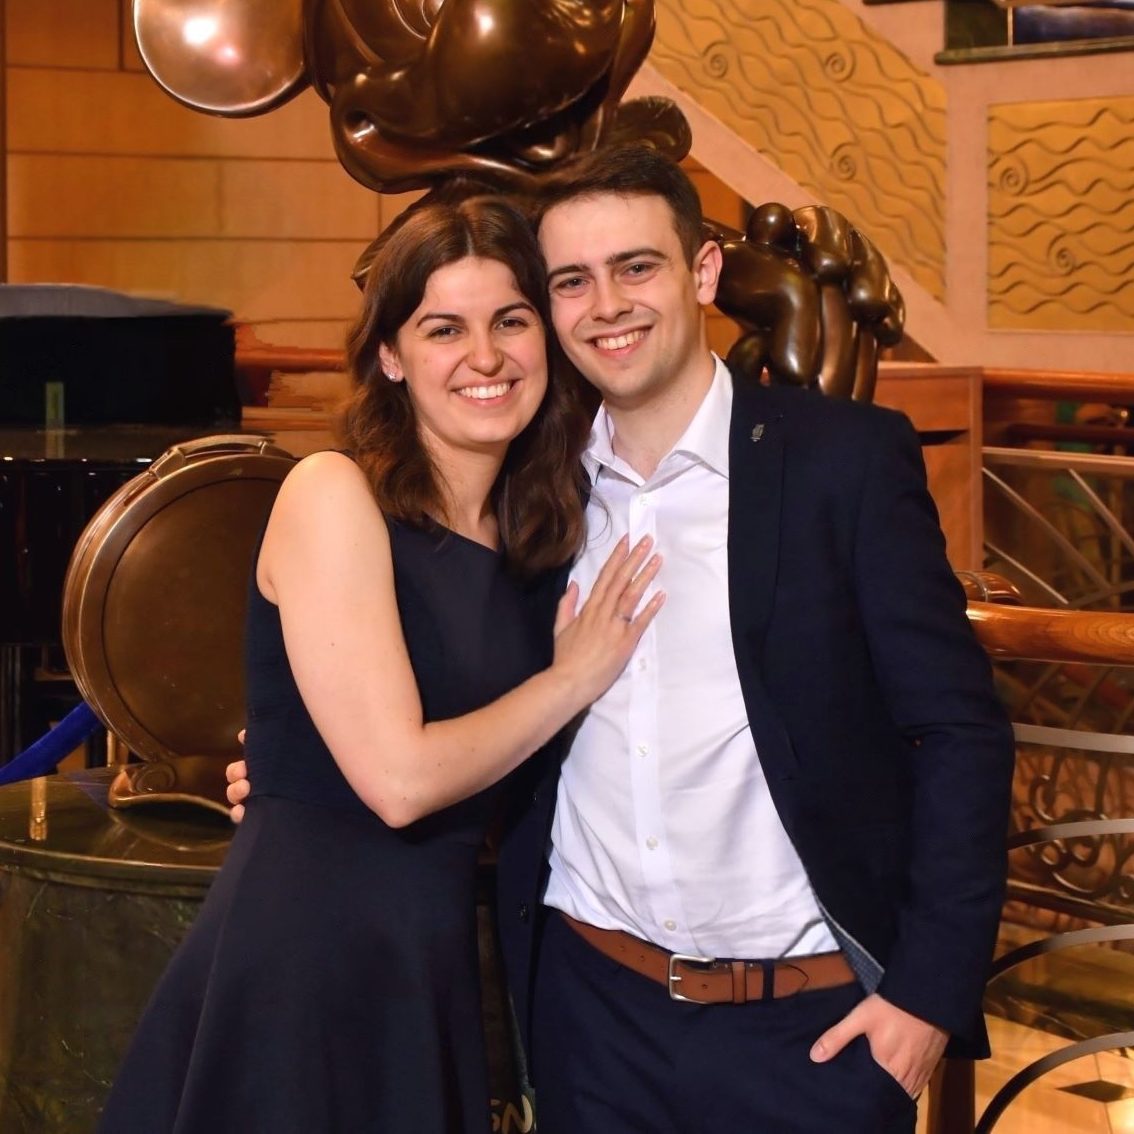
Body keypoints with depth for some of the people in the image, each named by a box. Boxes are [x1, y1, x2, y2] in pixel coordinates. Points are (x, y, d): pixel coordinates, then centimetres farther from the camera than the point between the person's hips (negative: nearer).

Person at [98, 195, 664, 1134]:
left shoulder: (539, 538, 9)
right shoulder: (334, 496, -10)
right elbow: (398, 778, -17)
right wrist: (572, 678, -6)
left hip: (437, 964, 6)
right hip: (300, 950, -6)